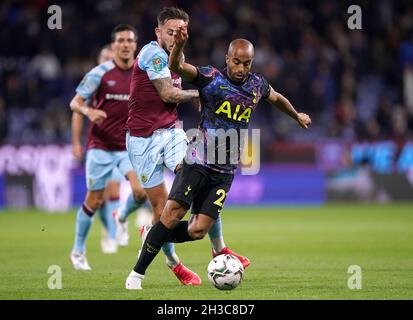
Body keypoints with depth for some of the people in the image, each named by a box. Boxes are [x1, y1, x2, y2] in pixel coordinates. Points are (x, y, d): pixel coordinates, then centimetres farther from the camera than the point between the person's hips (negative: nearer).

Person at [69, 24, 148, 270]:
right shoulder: (100, 73, -8)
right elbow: (75, 103, -6)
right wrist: (89, 111, -25)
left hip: (130, 146, 2)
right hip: (101, 146, -2)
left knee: (141, 192, -18)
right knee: (94, 201, 0)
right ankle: (78, 251, 19)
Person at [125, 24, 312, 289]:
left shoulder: (257, 84, 9)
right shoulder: (211, 78, -7)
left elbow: (276, 98, 32)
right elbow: (177, 66, -24)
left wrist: (298, 116, 48)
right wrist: (179, 45, -46)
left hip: (226, 171, 4)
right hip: (198, 160, -4)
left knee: (198, 231, -7)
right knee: (174, 213, -19)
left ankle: (154, 239, 21)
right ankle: (137, 273, -9)